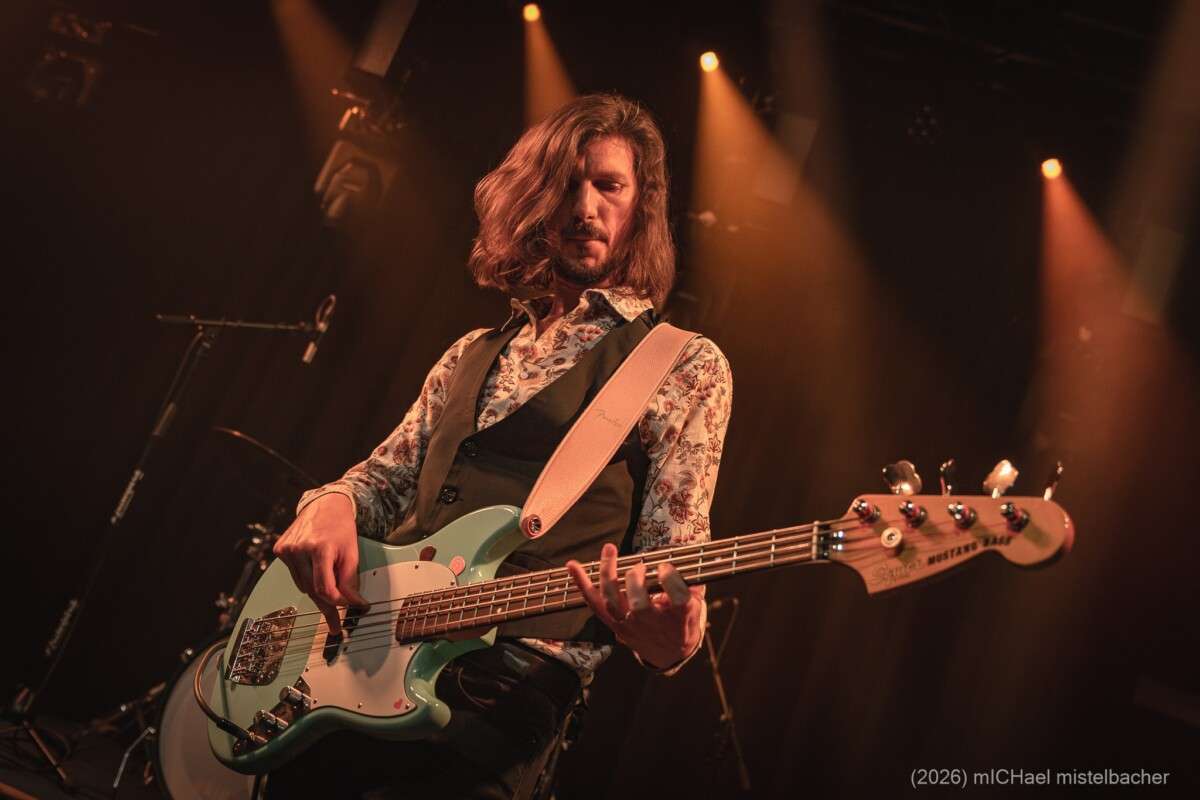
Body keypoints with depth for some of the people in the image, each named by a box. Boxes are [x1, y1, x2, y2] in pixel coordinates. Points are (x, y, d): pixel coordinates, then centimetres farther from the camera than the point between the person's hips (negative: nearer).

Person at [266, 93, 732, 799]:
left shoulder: (685, 368, 1)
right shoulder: (476, 355, 19)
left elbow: (674, 561, -3)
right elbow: (385, 477, 23)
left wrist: (666, 639, -26)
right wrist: (332, 503, 0)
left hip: (505, 691, -5)